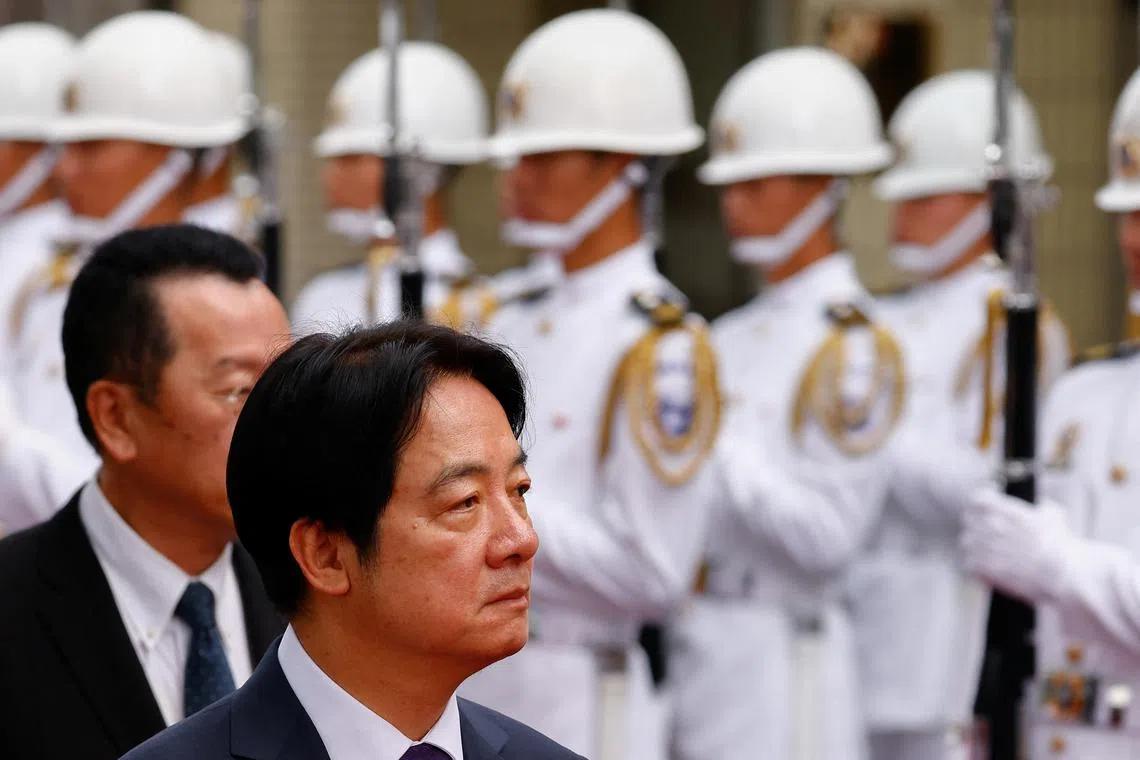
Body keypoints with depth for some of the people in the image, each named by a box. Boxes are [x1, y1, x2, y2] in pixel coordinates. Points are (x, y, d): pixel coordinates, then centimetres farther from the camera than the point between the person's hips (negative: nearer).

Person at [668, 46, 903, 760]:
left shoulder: (853, 344, -10)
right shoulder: (735, 336, 14)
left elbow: (831, 534, -16)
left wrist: (716, 445, -20)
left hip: (784, 660, -8)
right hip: (697, 647, 8)